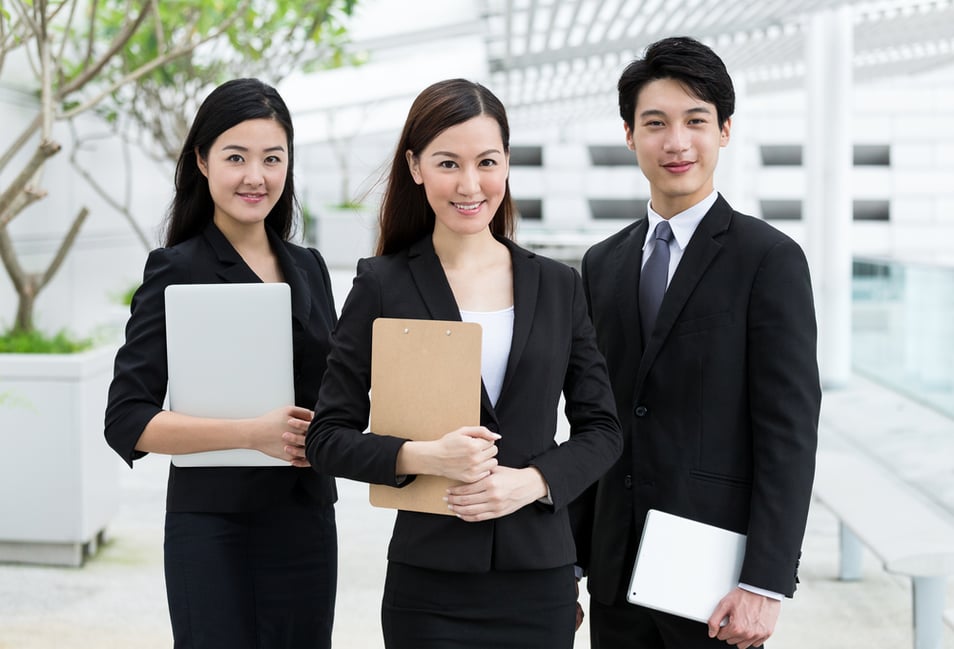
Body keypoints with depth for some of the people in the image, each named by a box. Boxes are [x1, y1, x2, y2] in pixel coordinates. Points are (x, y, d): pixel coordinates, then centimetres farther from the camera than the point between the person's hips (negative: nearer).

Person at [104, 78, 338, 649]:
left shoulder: (309, 268, 10)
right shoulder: (178, 271, -6)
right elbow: (127, 421, -13)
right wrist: (256, 433, -21)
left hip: (307, 521, 5)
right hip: (216, 529, -5)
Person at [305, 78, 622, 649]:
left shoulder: (558, 286, 6)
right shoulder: (383, 285, -2)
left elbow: (602, 428, 7)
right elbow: (328, 438, -2)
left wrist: (532, 480, -10)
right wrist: (423, 457, -18)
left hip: (542, 579, 3)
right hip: (432, 585, -2)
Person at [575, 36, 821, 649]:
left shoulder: (770, 258, -6)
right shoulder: (603, 264, 10)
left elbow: (790, 432, -10)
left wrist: (765, 583, -16)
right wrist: (570, 561, 10)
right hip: (616, 574, 5)